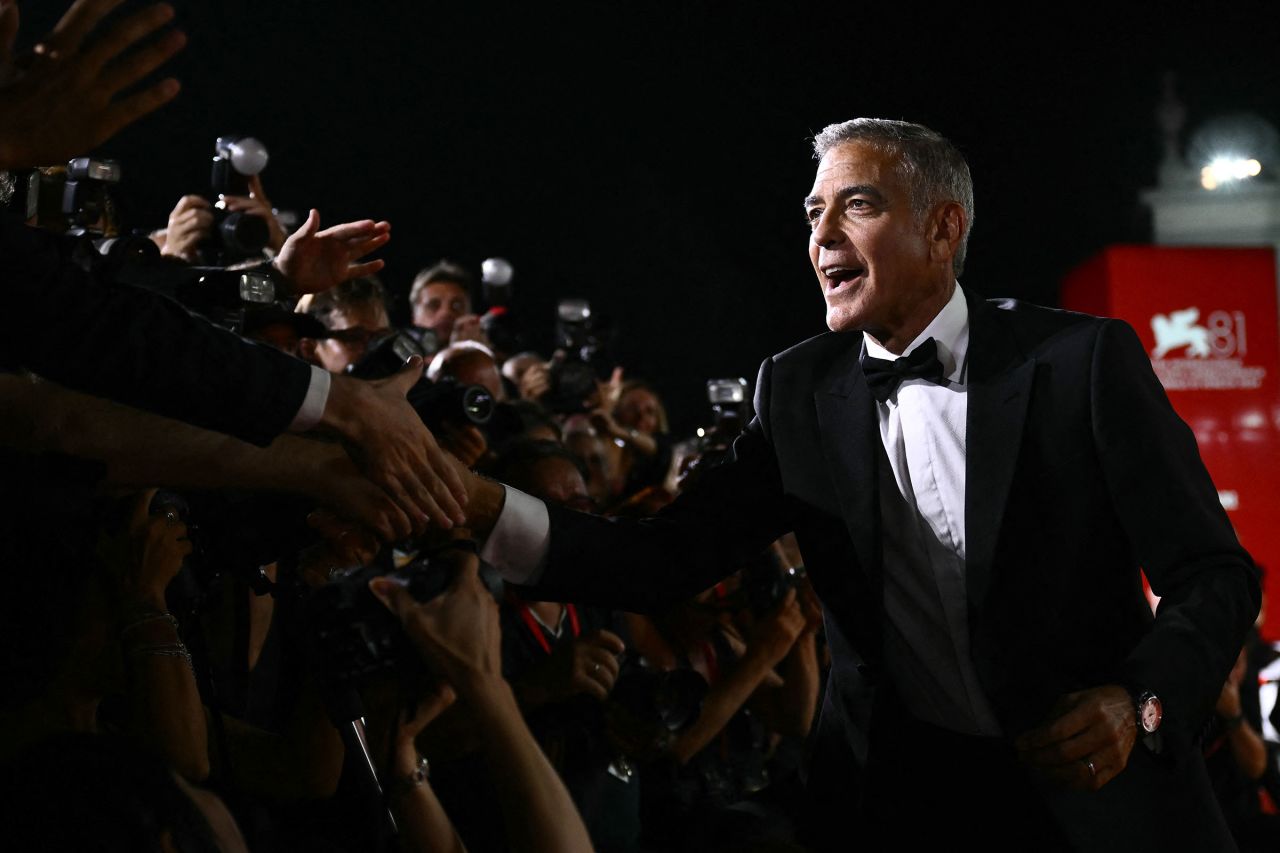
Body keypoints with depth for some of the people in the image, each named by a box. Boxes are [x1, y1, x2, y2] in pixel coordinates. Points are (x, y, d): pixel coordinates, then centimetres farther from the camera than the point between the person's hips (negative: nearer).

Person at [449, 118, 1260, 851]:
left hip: (1095, 787, -2)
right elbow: (667, 560, -8)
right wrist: (486, 505, -22)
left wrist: (1140, 700, -25)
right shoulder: (799, 391, 1)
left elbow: (1214, 572, -7)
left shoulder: (1085, 359, -9)